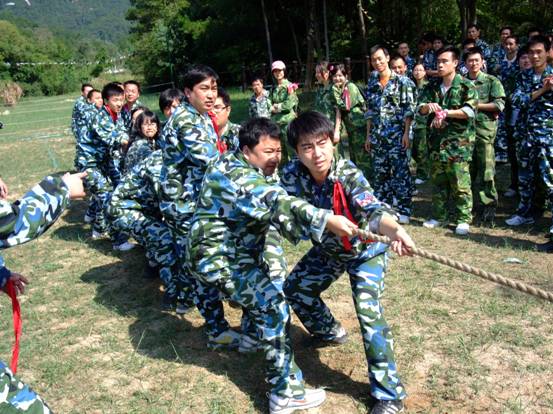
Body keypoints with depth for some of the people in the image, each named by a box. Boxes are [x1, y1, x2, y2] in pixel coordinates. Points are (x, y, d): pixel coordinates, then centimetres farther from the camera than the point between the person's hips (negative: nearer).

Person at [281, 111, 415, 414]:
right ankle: (330, 331, 45)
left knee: (368, 311, -18)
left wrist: (393, 230, -71)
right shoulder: (292, 174, -22)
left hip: (365, 249, -6)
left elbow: (371, 209, -52)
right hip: (328, 249, 6)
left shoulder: (348, 174, -34)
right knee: (295, 288, 16)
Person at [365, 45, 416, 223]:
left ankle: (404, 210, 3)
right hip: (377, 137, 5)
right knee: (379, 173, 8)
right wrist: (368, 135, 12)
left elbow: (409, 110, -5)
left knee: (400, 172, -4)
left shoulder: (402, 81, -2)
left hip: (397, 135, -5)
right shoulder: (372, 84, 13)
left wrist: (406, 133, -12)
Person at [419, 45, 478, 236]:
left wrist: (446, 113, -18)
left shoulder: (466, 86, -3)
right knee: (438, 180, 12)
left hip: (459, 143, -5)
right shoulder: (432, 87, 12)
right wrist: (428, 106, -17)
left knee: (460, 183, -4)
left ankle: (463, 220, 4)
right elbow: (420, 108, 5)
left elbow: (470, 111, -14)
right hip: (437, 141, 5)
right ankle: (438, 216, 23)